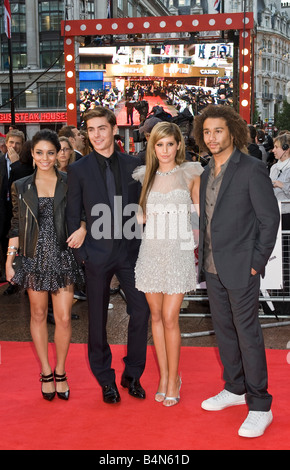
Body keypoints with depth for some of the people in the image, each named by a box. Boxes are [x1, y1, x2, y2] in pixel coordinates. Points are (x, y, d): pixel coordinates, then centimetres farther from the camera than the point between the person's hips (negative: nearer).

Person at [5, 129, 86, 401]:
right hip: (34, 258, 1)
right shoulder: (21, 187, 5)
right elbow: (16, 226, 8)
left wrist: (83, 228, -13)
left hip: (62, 257, -1)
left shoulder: (70, 183, 2)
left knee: (64, 317, -1)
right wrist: (9, 261, 5)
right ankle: (46, 373, 24)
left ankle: (60, 372, 20)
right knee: (38, 315, 9)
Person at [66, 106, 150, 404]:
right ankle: (106, 380, 23)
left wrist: (141, 244, 1)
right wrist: (81, 253, -5)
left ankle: (132, 374, 22)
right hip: (97, 254, -2)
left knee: (141, 311, 3)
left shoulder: (132, 165, 4)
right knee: (98, 319, 7)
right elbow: (73, 215, 0)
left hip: (130, 250, 2)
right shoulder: (79, 170, -1)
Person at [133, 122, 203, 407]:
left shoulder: (190, 173, 0)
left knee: (170, 318, -4)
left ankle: (173, 378, 11)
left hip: (179, 250, -3)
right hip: (151, 250, 3)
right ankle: (164, 375, 22)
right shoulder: (144, 175, 6)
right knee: (156, 315, 9)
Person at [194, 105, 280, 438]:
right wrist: (204, 255, 10)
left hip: (240, 268, -7)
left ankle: (259, 406, 9)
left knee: (247, 332, -2)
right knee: (224, 329, 15)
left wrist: (257, 262, -12)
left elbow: (270, 218, -11)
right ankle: (235, 389, 32)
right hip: (212, 267, 7)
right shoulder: (207, 173, 12)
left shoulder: (252, 169, -11)